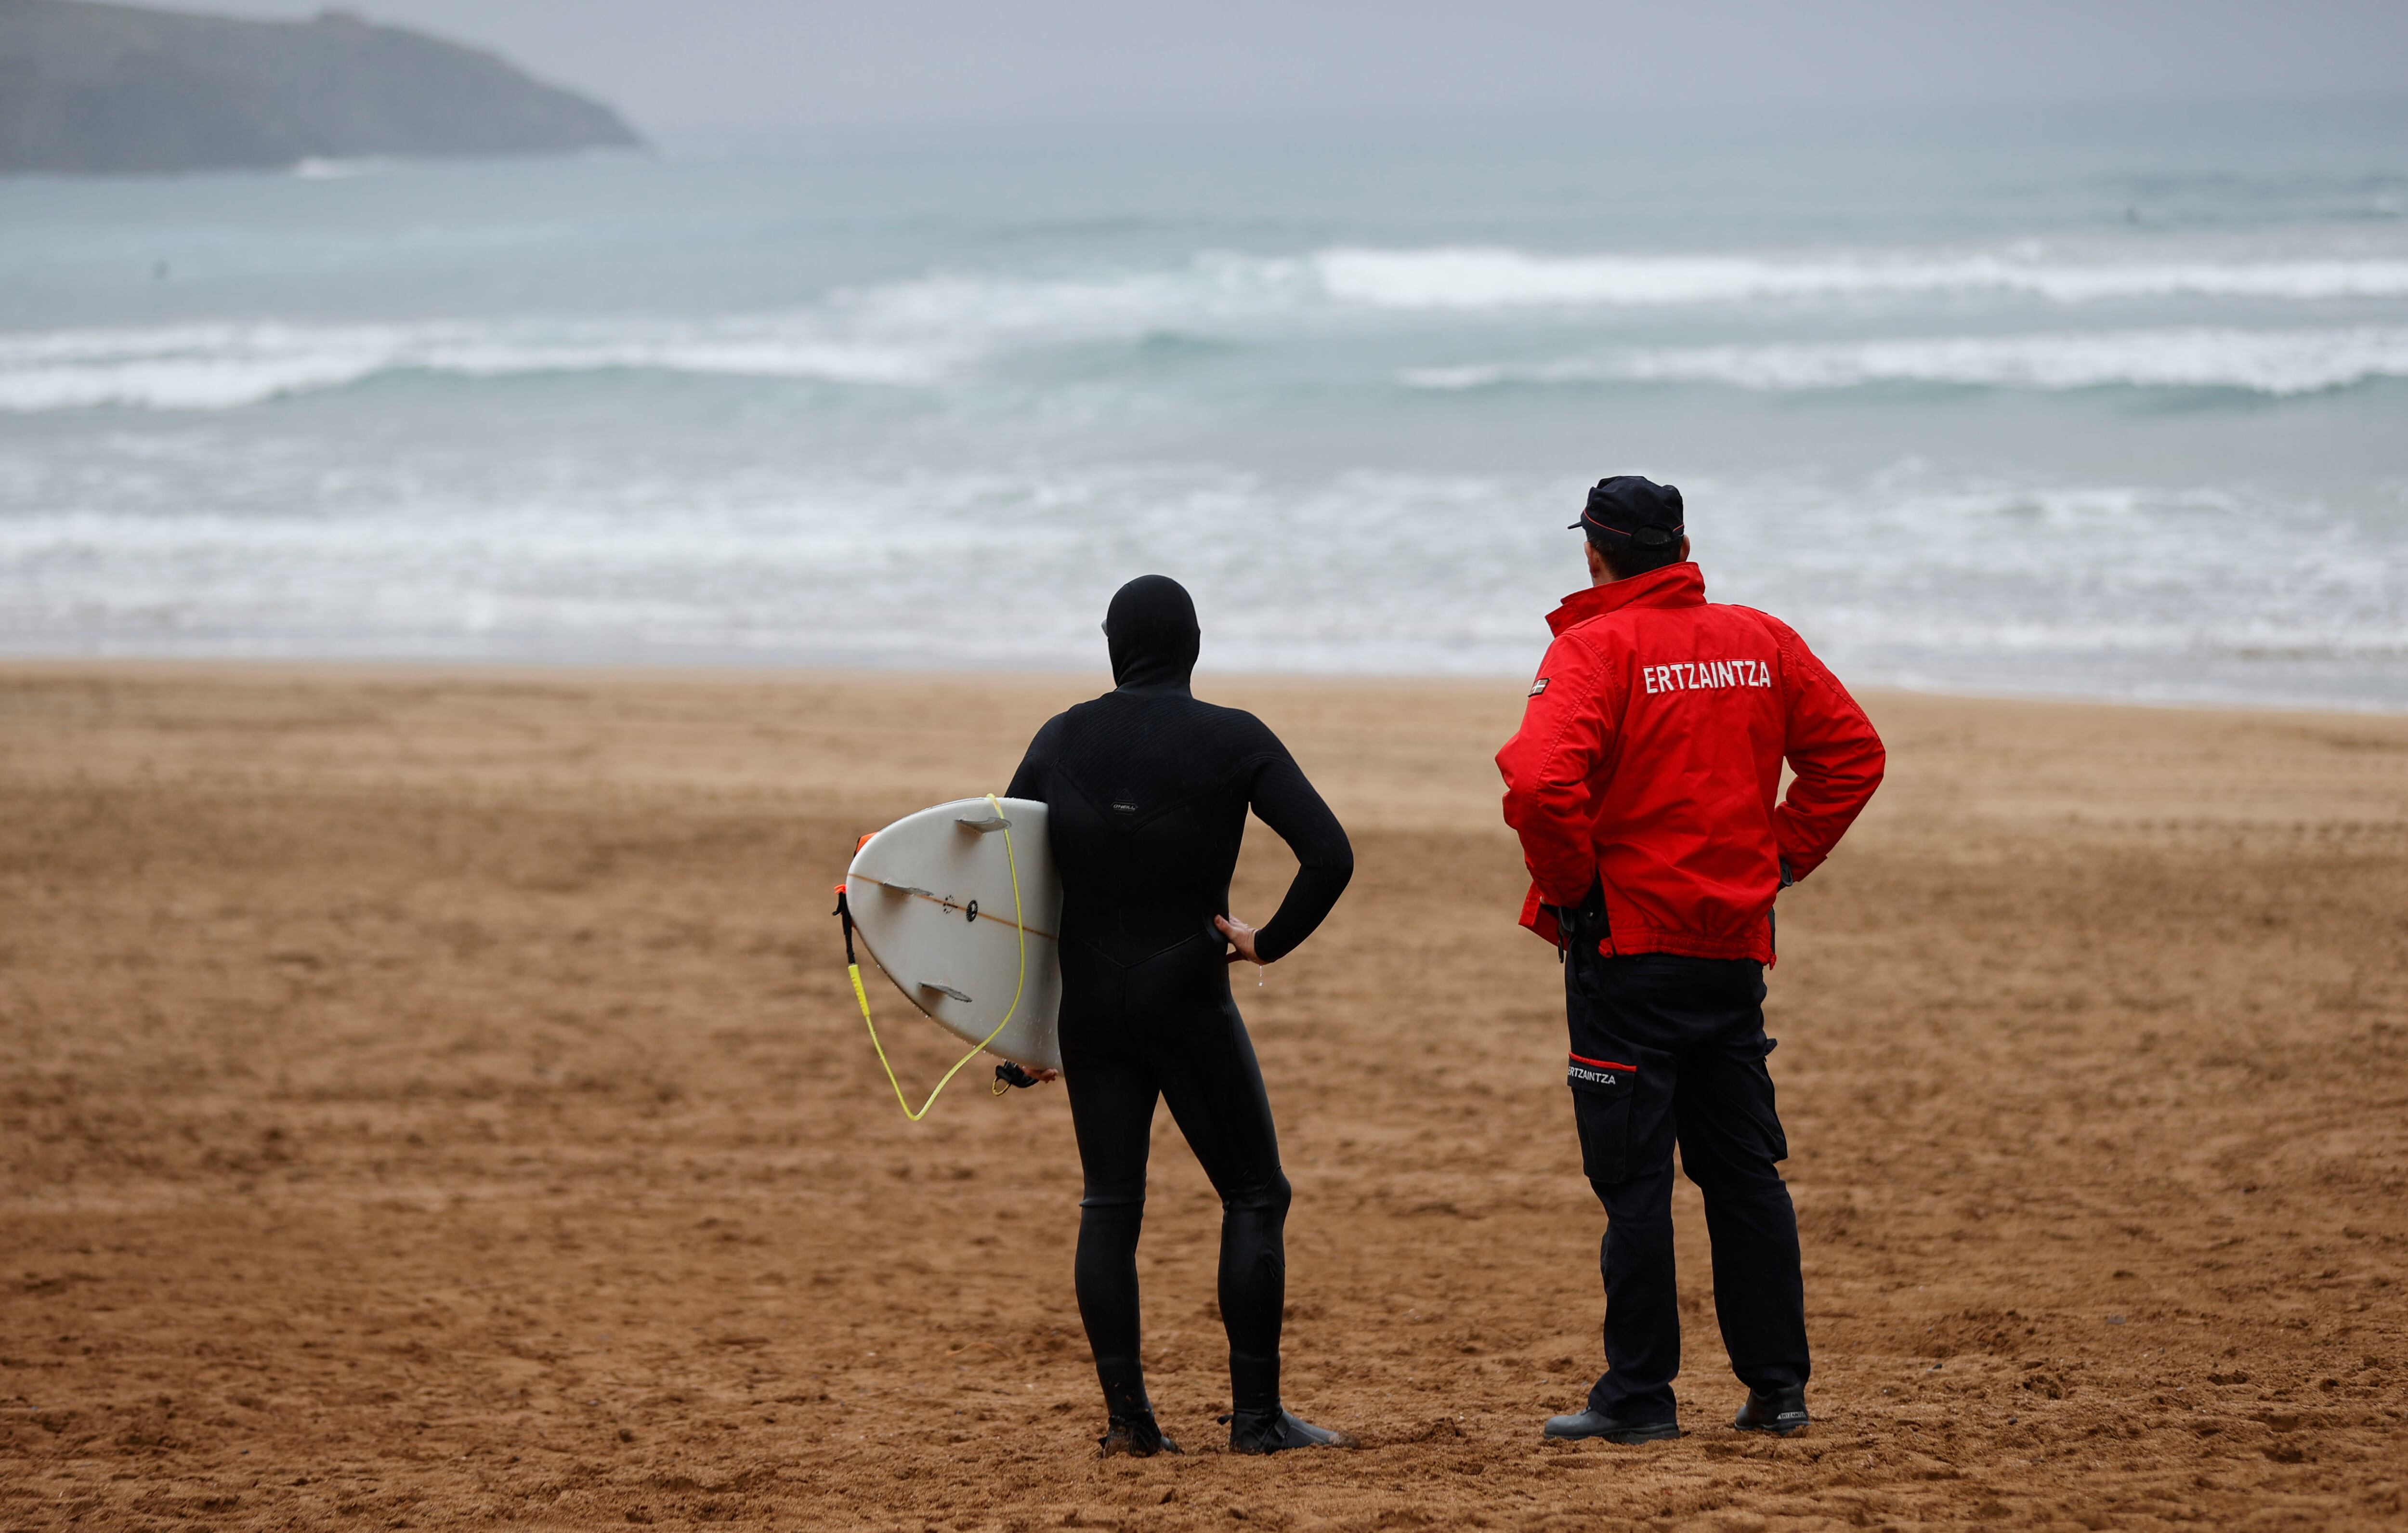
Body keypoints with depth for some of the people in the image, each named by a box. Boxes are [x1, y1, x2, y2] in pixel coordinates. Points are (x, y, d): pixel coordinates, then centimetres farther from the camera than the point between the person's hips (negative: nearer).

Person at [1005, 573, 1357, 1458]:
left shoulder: (1063, 740, 2)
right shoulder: (1235, 741, -7)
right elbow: (1329, 857, -16)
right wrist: (1270, 943, -2)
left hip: (1090, 1008, 3)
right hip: (1190, 1004, -3)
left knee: (1109, 1204, 8)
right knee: (1254, 1196, 5)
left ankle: (1127, 1417, 4)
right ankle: (1257, 1417, 1)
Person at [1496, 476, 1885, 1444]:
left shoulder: (1594, 650, -11)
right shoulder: (1760, 643, 7)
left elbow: (1541, 784, -25)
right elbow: (1851, 753, 12)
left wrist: (1567, 887, -11)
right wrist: (1779, 856, 12)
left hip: (1627, 942, -6)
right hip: (1736, 945, 6)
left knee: (1633, 1178, -1)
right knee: (1745, 1172, 13)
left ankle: (1640, 1396, 0)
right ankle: (1778, 1388, 14)